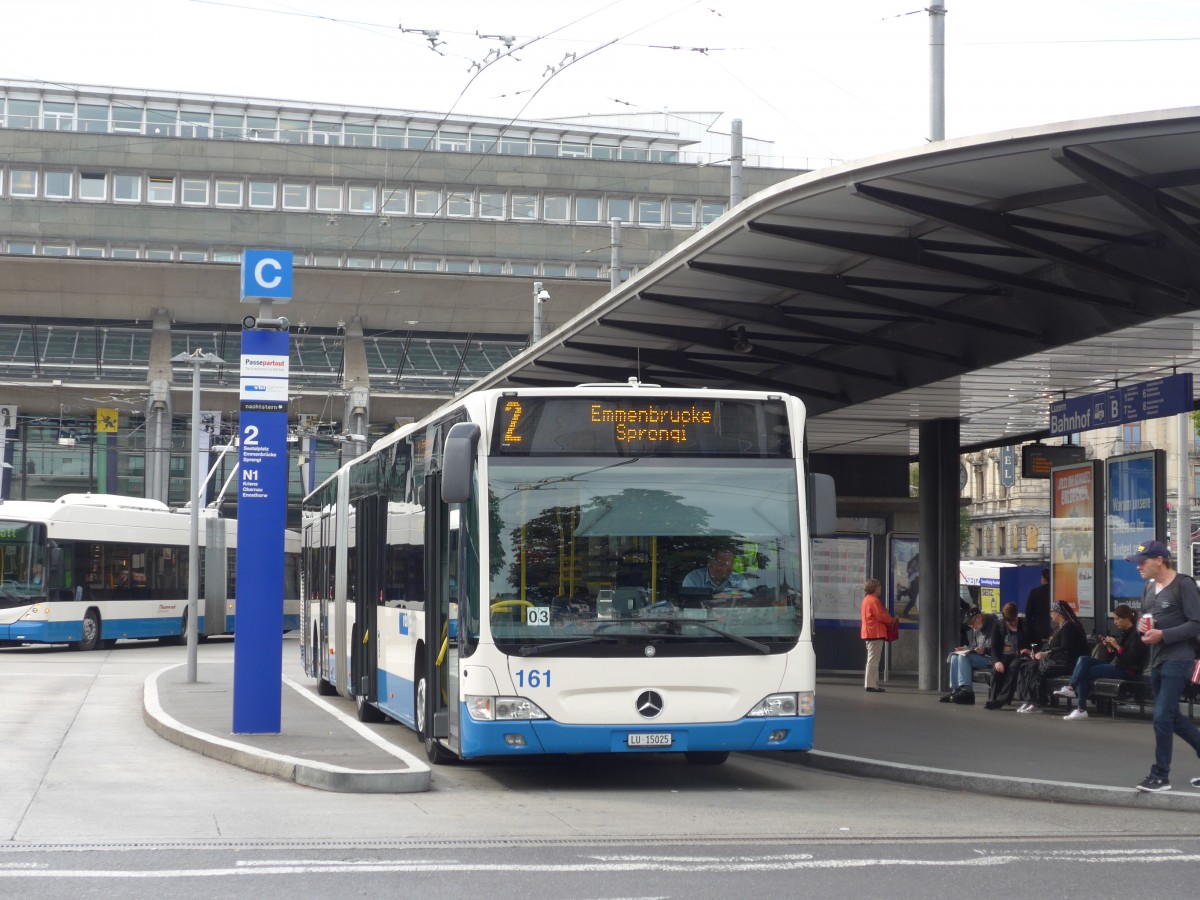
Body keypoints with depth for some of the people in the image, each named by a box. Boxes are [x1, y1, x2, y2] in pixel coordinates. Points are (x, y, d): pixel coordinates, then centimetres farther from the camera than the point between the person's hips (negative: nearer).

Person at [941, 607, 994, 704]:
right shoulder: (975, 629, 14)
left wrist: (985, 650, -29)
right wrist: (966, 649, 2)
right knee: (954, 657, -7)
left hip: (991, 658, -9)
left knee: (964, 657, -25)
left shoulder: (993, 624, -11)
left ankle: (966, 690, -31)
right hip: (979, 655, 9)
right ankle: (955, 690, -14)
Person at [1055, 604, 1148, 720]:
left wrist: (1117, 646, -20)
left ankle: (1081, 709, -13)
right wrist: (1109, 647, 0)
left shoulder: (1136, 634, -11)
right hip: (1116, 665, 9)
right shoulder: (1124, 633, 17)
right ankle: (1071, 688, -20)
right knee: (1084, 660, -4)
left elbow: (1131, 658, -20)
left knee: (1085, 672, -16)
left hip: (1128, 671, -9)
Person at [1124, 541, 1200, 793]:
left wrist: (1162, 635, -20)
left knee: (1162, 716, -10)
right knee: (1172, 717, 14)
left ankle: (1160, 775, -1)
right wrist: (1142, 626, 1)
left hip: (1177, 659, -8)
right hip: (1156, 659, 9)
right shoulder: (1149, 587, 12)